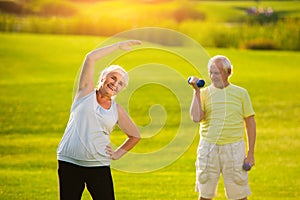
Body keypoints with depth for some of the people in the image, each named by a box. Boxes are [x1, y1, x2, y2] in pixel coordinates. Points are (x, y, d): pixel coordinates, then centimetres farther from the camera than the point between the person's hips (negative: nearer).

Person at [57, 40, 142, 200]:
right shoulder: (87, 91, 6)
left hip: (99, 167, 1)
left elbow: (135, 135, 23)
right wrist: (118, 46, 0)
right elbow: (90, 58, -4)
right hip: (69, 163, -1)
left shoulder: (117, 110, 10)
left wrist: (118, 153, 12)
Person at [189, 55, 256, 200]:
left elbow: (250, 123, 7)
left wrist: (250, 154, 2)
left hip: (233, 148, -1)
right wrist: (196, 91, -10)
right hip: (208, 147, 1)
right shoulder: (204, 93, 5)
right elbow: (196, 118, -11)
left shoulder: (240, 93, 6)